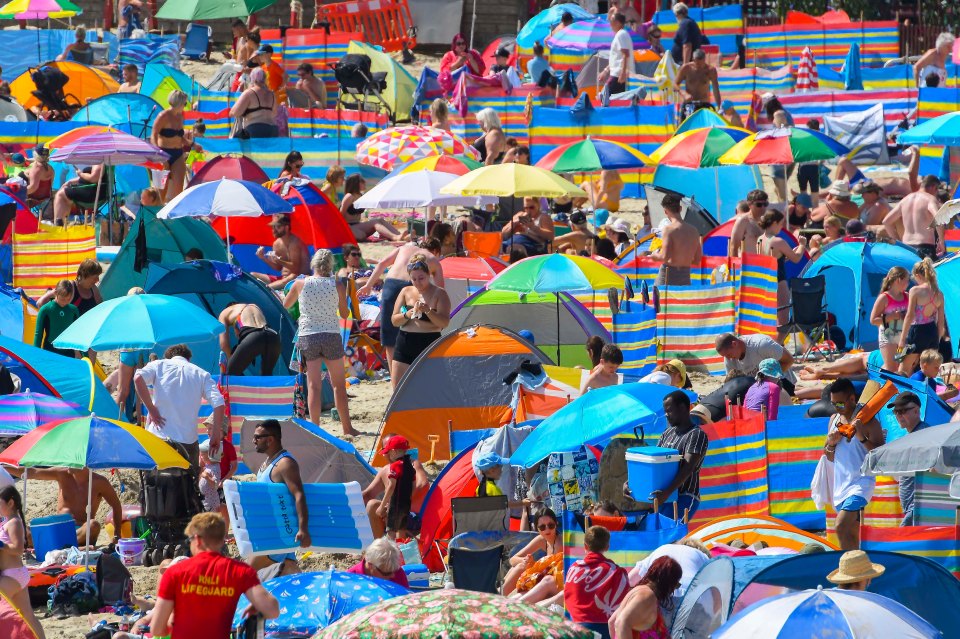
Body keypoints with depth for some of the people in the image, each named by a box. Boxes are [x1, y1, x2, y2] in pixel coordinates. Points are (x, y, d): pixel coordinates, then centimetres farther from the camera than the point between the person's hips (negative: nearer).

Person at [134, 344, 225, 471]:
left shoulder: (159, 365, 9)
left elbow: (138, 378, -12)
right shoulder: (202, 374, 10)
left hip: (158, 436, 0)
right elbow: (218, 403, -3)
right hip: (187, 441, 0)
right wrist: (216, 434, 5)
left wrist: (151, 409, -5)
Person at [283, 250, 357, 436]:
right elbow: (345, 314, 6)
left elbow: (285, 305, 15)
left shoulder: (300, 284, -1)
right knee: (339, 384, 10)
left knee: (314, 385, 2)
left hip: (307, 337, 0)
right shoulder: (337, 286, -3)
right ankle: (347, 428, 13)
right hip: (331, 336, 0)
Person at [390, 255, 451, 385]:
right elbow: (394, 320, 5)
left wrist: (428, 311, -27)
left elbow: (444, 323, -10)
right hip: (405, 345, 4)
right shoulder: (406, 292, 9)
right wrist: (408, 314, -16)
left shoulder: (439, 294, -2)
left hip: (429, 345, -4)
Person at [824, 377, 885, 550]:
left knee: (841, 526, -23)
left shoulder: (868, 422, -9)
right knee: (851, 534, 10)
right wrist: (831, 443, -1)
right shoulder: (834, 420, 12)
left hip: (861, 482, -7)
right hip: (841, 483, 7)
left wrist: (862, 438, -25)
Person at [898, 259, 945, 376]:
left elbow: (910, 316, -13)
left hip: (917, 331, -6)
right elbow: (941, 321, 9)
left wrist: (902, 338, -9)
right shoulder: (939, 294, 6)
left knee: (904, 371, 2)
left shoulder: (915, 291, -9)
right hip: (932, 333, 6)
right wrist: (938, 340, 19)